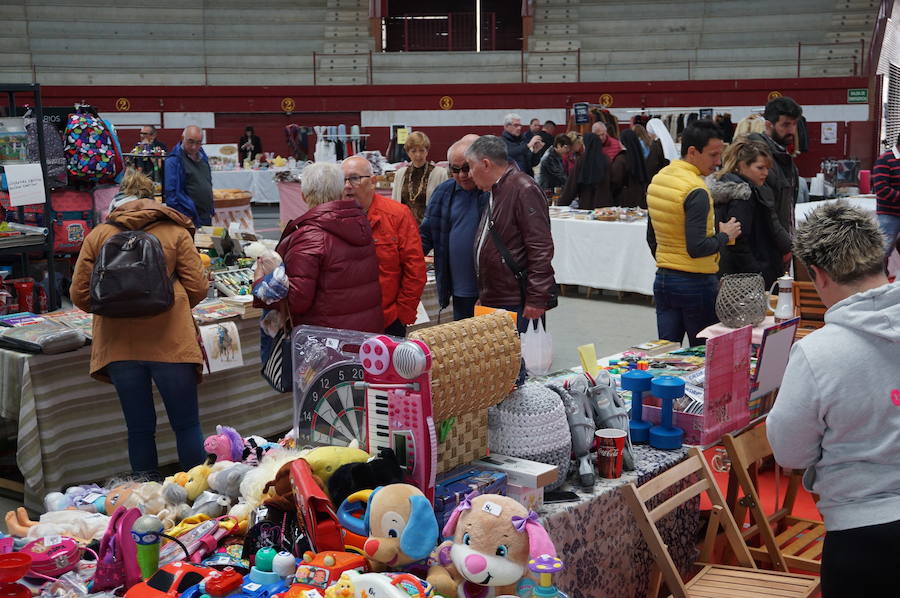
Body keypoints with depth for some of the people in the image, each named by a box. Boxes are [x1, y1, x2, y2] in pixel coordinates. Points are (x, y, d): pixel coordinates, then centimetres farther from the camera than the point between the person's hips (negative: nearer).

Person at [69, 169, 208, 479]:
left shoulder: (99, 235, 8)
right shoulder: (175, 231, 4)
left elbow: (79, 294, 7)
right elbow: (197, 288, -1)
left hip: (119, 345, 2)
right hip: (169, 340, -2)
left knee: (139, 428, 11)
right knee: (187, 425, 8)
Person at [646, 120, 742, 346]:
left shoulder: (657, 180, 8)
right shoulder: (696, 191, -18)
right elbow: (697, 248, -23)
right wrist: (724, 235, -7)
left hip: (663, 280, 8)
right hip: (696, 283, -7)